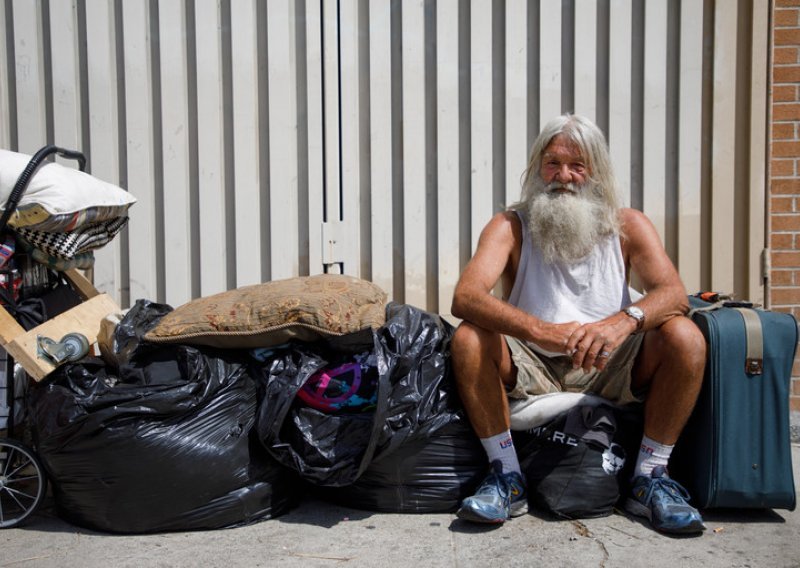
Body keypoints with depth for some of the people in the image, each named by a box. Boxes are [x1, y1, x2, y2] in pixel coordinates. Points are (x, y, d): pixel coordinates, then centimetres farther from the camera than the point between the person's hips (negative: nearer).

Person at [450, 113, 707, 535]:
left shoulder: (628, 226, 1)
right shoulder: (511, 226, -4)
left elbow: (674, 294, -15)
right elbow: (465, 296, -22)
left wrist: (624, 321, -39)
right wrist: (543, 331, -40)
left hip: (611, 371, 1)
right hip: (532, 371, 0)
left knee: (685, 337, -22)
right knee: (468, 338, -25)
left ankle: (648, 479, -11)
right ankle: (506, 478, -16)